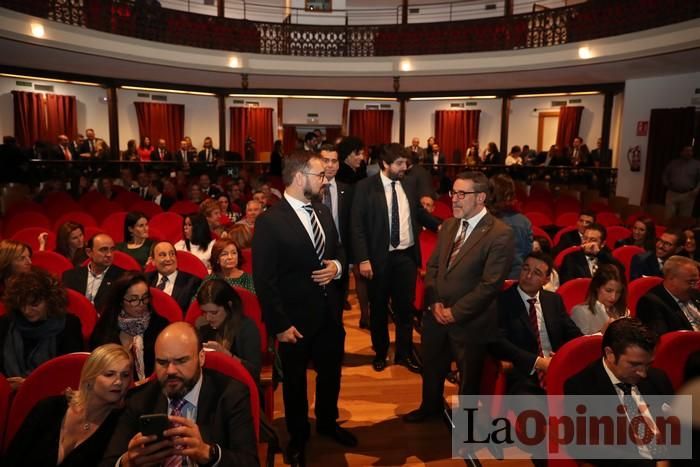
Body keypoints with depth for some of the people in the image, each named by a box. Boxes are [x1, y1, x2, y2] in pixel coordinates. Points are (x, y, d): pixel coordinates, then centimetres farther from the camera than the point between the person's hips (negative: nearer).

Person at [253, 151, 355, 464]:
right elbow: (264, 280, -17)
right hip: (296, 319, -6)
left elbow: (337, 249, 15)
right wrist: (279, 324, -17)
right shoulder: (269, 221, -19)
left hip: (329, 314, 6)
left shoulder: (323, 211, 2)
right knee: (295, 381, 17)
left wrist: (337, 266, -8)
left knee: (331, 374, 23)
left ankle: (328, 423, 49)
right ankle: (298, 436, 41)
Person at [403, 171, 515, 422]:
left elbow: (490, 284, -20)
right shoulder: (448, 225, 4)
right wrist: (435, 302, -6)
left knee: (469, 375, 16)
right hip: (436, 314, 6)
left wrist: (455, 312, -16)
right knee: (431, 366, 24)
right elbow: (432, 266, 9)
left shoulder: (500, 234, -18)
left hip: (469, 321, -6)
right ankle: (430, 405, 51)